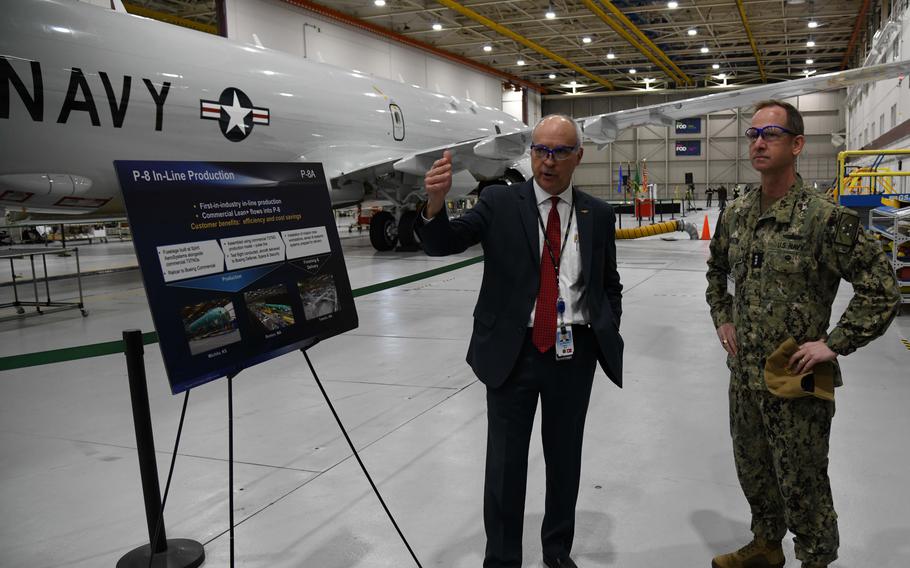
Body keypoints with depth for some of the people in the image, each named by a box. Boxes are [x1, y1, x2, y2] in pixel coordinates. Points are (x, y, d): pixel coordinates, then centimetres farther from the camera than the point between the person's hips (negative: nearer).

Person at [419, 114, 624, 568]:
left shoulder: (598, 214, 5)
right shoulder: (499, 203, -2)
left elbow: (610, 284, 15)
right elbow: (443, 243, -13)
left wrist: (608, 333, 3)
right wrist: (435, 203, -32)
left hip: (574, 354, 2)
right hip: (512, 352, -2)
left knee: (565, 458, 17)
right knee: (505, 463, 8)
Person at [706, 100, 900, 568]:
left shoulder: (826, 218, -16)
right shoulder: (736, 214, 4)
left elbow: (882, 290, -13)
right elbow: (716, 271, 21)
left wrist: (835, 344, -16)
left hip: (797, 378, -6)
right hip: (744, 373, 6)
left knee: (802, 484, 9)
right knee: (752, 471, 22)